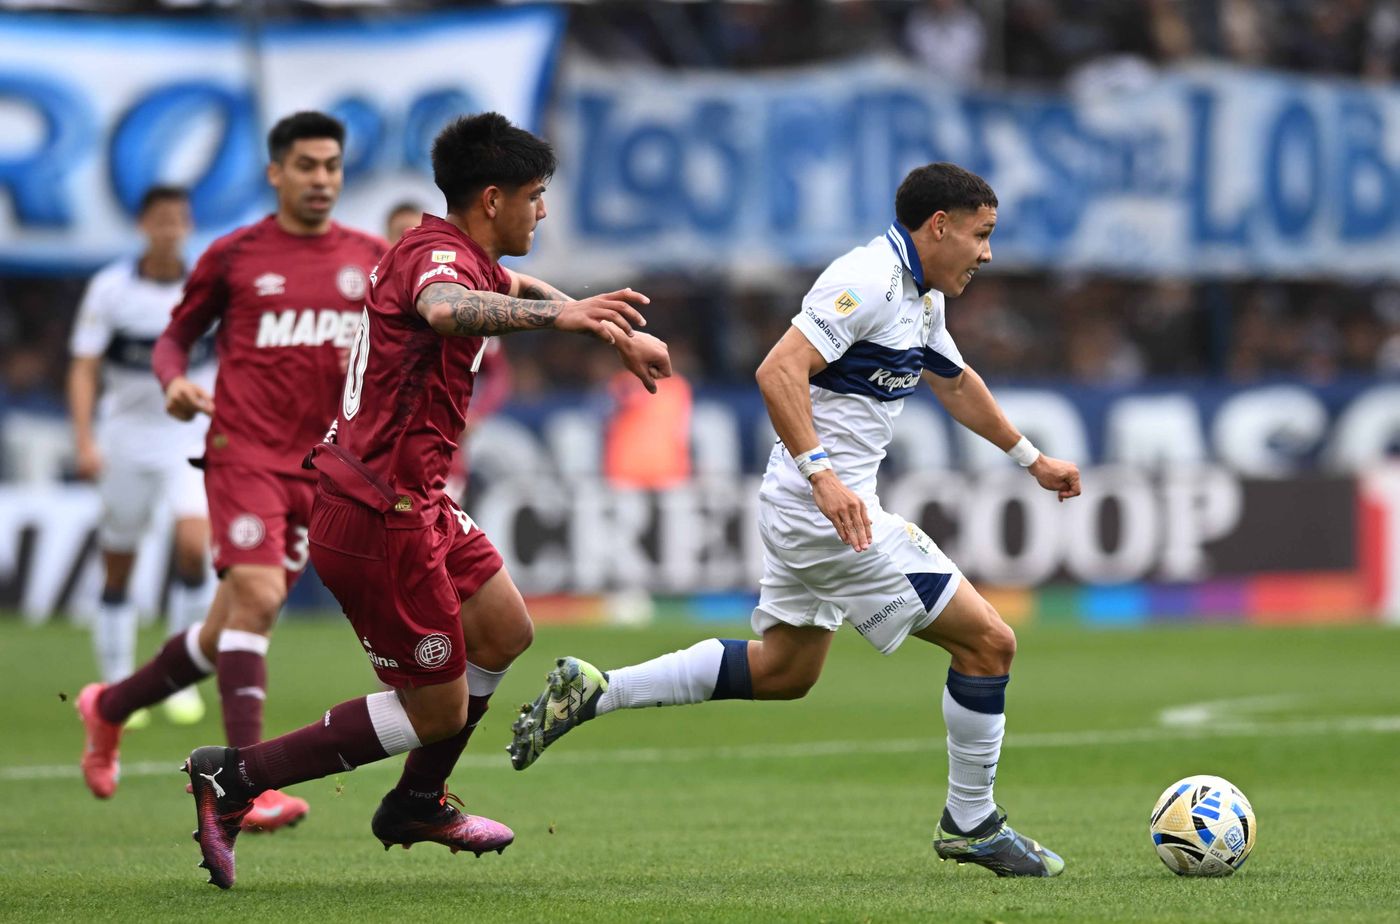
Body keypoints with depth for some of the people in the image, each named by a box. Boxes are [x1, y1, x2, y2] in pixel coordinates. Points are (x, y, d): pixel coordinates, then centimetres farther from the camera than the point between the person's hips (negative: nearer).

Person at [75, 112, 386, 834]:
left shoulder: (370, 260, 10)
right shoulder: (233, 256, 3)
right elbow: (177, 335, 12)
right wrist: (174, 380, -9)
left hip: (317, 465, 4)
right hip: (243, 449, -4)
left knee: (230, 631, 8)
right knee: (256, 595, -22)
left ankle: (110, 706, 31)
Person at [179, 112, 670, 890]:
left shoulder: (461, 258, 12)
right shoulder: (436, 256, -19)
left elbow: (518, 289, 37)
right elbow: (444, 309, -46)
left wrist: (619, 335, 35)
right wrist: (557, 315, -58)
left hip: (415, 503, 10)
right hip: (378, 521, -10)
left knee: (506, 631, 21)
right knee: (438, 709, -1)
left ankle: (419, 804, 37)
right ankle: (235, 778, 2)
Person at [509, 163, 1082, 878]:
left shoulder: (921, 295, 14)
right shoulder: (870, 280, -18)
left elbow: (955, 383, 32)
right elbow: (778, 371, -27)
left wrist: (1032, 458, 39)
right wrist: (822, 473, -35)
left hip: (804, 509, 11)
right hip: (828, 510, -11)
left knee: (782, 671, 20)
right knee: (987, 642, -5)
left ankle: (593, 692, 16)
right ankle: (971, 825, 7)